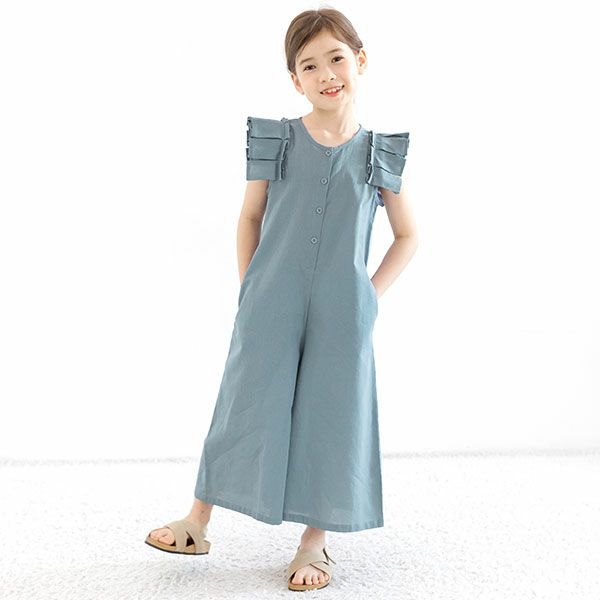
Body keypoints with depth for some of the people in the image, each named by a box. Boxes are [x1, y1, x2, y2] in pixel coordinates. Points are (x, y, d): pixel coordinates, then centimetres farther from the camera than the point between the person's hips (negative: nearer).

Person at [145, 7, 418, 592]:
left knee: (331, 416, 4)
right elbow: (250, 218, 10)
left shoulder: (378, 153, 2)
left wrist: (369, 297, 1)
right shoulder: (276, 140, 2)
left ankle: (314, 542, 18)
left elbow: (406, 236, 9)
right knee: (245, 406, 6)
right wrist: (247, 289, 4)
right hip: (270, 307, 0)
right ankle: (198, 522, 21)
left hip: (343, 315, 0)